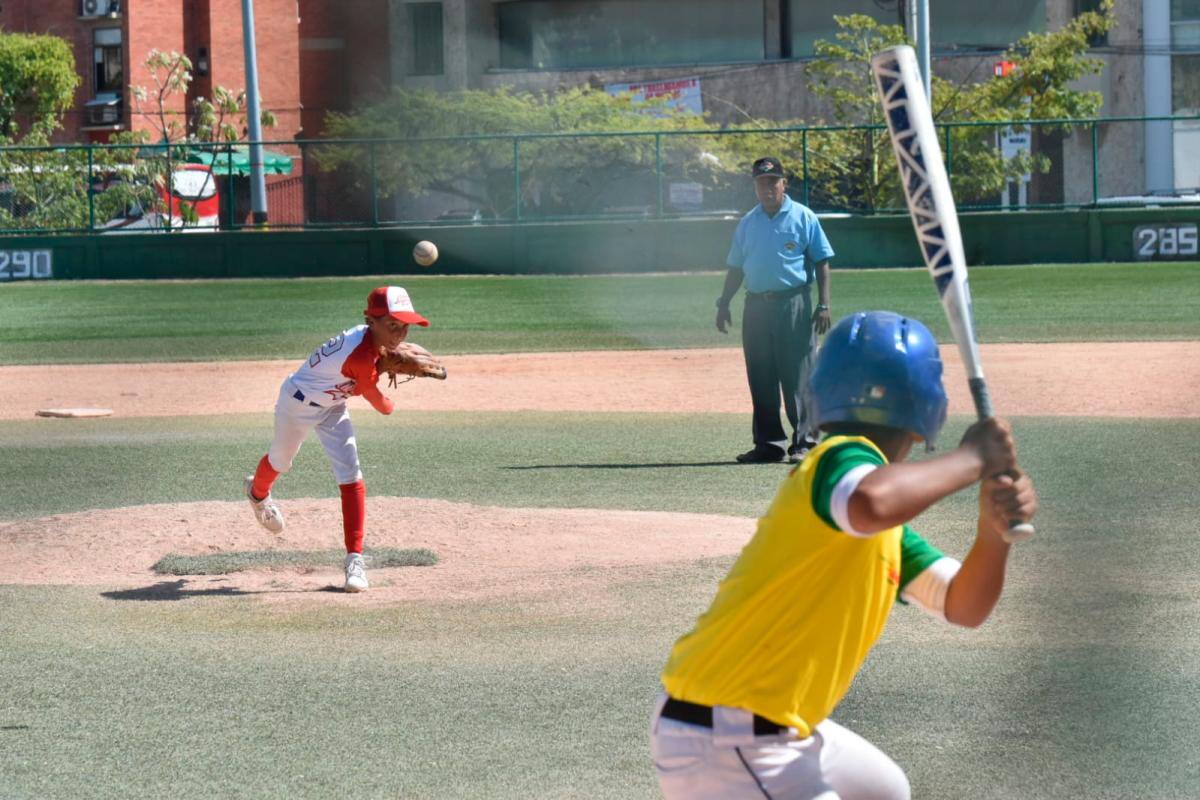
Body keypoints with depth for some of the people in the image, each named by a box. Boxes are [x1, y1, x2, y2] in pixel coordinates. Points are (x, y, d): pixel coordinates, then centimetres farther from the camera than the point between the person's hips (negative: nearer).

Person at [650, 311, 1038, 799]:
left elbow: (964, 607, 10)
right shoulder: (843, 456, -16)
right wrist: (973, 458, -25)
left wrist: (995, 526, -9)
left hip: (777, 729, 11)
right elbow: (871, 504, -41)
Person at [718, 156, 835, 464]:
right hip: (757, 306, 5)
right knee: (761, 379, 6)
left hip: (794, 304, -5)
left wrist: (823, 304, -10)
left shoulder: (803, 218, 1)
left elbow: (821, 262, -1)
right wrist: (724, 303, 10)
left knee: (798, 376, -6)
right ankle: (769, 443, 13)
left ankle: (804, 442, -2)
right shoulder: (748, 223, 14)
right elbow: (736, 267, 19)